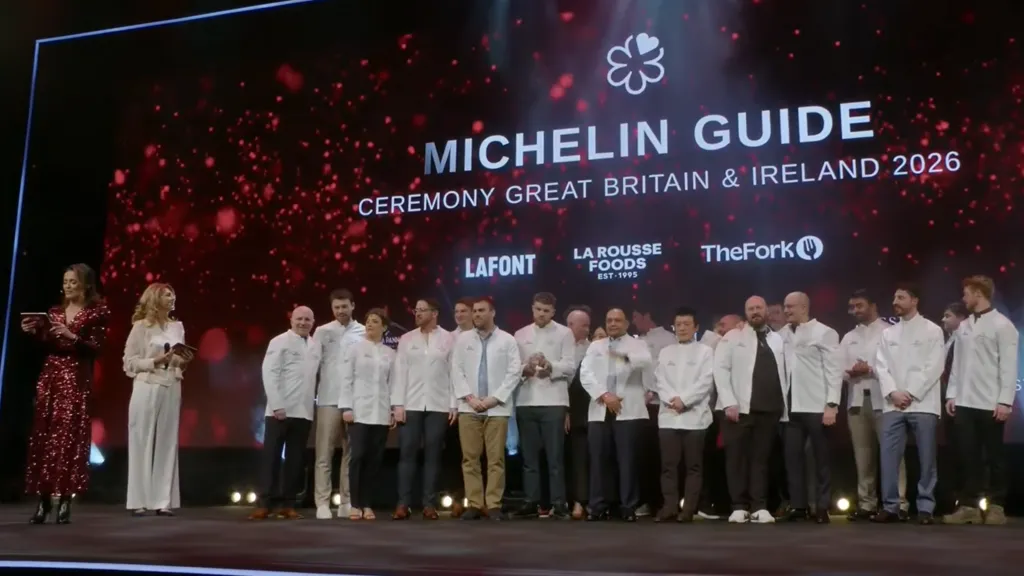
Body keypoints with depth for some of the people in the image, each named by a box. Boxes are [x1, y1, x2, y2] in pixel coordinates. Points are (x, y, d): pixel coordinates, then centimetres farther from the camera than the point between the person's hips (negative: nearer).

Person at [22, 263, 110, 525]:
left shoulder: (97, 313, 1)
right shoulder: (55, 311, 15)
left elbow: (96, 348, -7)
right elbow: (46, 346, 11)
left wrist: (72, 336, -19)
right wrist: (34, 332, -6)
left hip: (76, 380, -5)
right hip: (49, 377, 5)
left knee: (69, 439, -7)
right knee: (43, 437, 1)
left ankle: (65, 500, -3)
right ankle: (44, 500, 6)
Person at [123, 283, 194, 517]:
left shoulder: (177, 327, 13)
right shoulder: (141, 326, -1)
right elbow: (130, 363, -5)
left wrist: (184, 363, 0)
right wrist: (156, 361, -16)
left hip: (171, 389, 5)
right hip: (147, 389, -4)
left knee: (167, 444, 3)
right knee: (142, 444, -1)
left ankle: (163, 501, 6)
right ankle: (139, 501, 4)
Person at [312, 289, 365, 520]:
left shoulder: (364, 333, 6)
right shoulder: (322, 332, 5)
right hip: (329, 399, -1)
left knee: (351, 453, 6)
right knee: (324, 454, 0)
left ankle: (347, 502, 13)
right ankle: (322, 503, 3)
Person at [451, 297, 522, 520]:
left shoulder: (507, 340, 5)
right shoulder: (463, 339, 10)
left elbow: (514, 372, -1)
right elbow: (456, 370, 5)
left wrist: (495, 398, -9)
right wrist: (469, 397, -7)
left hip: (497, 408, -2)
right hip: (469, 408, 2)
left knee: (496, 458, -1)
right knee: (470, 458, 1)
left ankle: (494, 505, 4)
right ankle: (474, 504, 7)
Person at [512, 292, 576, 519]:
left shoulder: (564, 333, 6)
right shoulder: (520, 334, 14)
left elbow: (570, 366, -3)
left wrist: (551, 367, -20)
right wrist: (525, 369, -12)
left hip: (553, 400, -3)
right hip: (526, 401, 3)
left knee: (555, 455, -3)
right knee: (529, 455, 6)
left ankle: (558, 502, 1)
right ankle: (532, 502, 11)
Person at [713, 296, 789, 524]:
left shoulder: (778, 340, 15)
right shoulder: (733, 337, 3)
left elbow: (784, 373, 14)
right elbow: (720, 370, -4)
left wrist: (783, 403, 6)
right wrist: (729, 402, -12)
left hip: (770, 409, 3)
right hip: (741, 408, -3)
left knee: (761, 458, 6)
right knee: (737, 458, -1)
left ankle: (759, 507, 8)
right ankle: (739, 507, 5)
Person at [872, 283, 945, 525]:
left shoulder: (932, 330, 5)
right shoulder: (888, 333, 16)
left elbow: (934, 367, -4)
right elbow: (881, 366, 8)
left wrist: (910, 393, -11)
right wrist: (893, 393, -8)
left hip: (923, 404, -3)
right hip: (892, 405, 3)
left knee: (926, 458, -1)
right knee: (889, 456, -3)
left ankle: (925, 507, 6)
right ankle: (890, 506, 2)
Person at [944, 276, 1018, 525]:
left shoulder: (1002, 325, -4)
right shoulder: (963, 326, 13)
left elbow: (1009, 366, -8)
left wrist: (1005, 401, -14)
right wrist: (951, 394, 9)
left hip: (990, 404, -5)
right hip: (965, 402, 5)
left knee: (993, 456, 5)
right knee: (968, 456, 5)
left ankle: (996, 506, 14)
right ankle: (969, 505, 10)